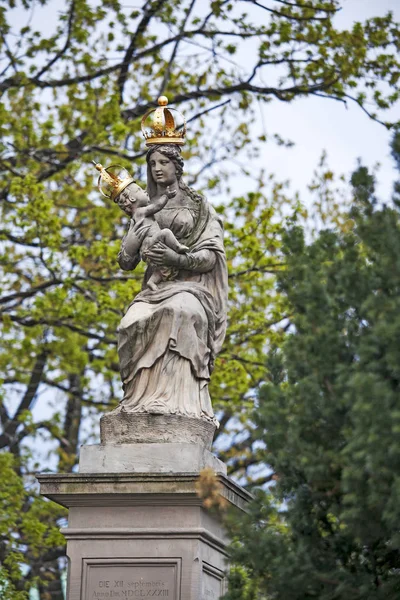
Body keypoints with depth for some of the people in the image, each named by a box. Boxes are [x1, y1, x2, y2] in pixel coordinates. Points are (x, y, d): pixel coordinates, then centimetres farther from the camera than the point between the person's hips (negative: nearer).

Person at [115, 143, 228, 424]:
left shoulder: (198, 206, 9)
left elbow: (210, 257, -1)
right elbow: (126, 263, 17)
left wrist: (177, 258, -19)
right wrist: (133, 242, -5)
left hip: (189, 284, -3)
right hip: (155, 285, 3)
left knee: (180, 313, -40)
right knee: (135, 322, -32)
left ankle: (178, 400, -47)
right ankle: (141, 399, -34)